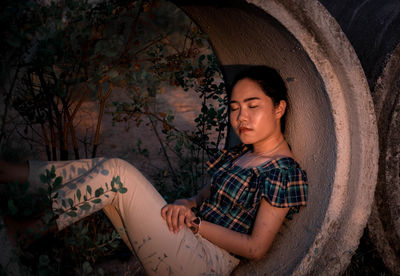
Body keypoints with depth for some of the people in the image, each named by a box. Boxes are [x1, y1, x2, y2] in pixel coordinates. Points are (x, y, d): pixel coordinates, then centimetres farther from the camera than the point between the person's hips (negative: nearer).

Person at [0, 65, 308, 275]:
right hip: (190, 241, 9)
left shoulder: (283, 171, -11)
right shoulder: (242, 154, 15)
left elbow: (256, 248, -15)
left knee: (116, 172, -19)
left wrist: (195, 222, -12)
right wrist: (187, 204, -2)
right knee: (100, 171, -4)